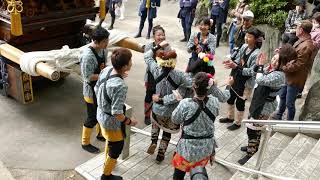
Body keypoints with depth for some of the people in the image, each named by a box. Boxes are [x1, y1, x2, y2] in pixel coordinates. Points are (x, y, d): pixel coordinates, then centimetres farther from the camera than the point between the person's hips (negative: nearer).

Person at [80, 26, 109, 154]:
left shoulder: (103, 49, -3)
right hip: (92, 91, -8)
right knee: (93, 118, 6)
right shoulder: (87, 56, -29)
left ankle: (100, 134, 46)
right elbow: (88, 77, -26)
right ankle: (85, 143, 26)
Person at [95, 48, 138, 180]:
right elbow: (117, 113, -31)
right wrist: (129, 122, -12)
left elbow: (96, 89, 4)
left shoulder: (106, 70, -12)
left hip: (101, 114, 8)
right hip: (112, 121, -8)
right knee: (116, 148, 17)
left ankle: (107, 162, 58)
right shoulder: (120, 86, -36)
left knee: (110, 140, 33)